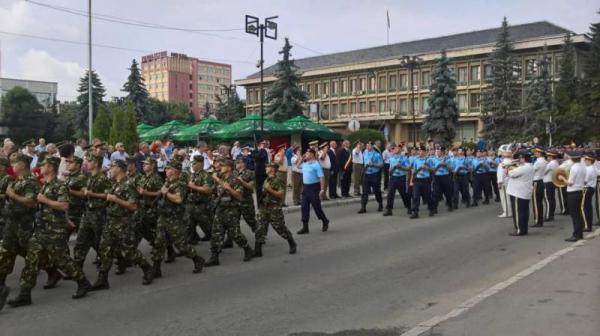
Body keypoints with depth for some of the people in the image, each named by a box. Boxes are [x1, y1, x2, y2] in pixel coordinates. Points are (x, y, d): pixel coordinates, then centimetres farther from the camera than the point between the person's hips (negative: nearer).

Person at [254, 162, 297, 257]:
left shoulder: (278, 180, -12)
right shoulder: (266, 180, 13)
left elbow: (281, 195, -19)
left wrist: (270, 190, -23)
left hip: (275, 209, -7)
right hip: (264, 208, 7)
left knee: (281, 228, 5)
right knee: (260, 229, 1)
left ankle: (292, 245, 26)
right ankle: (257, 251, 3)